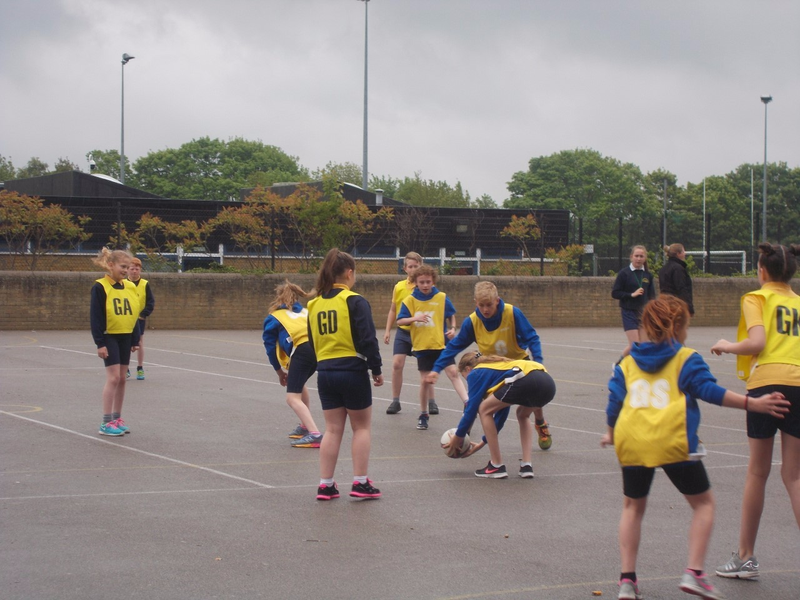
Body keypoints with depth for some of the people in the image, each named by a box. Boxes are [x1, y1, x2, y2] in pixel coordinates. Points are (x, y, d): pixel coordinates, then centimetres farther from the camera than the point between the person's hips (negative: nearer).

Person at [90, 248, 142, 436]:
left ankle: (117, 418, 18)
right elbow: (95, 316, -12)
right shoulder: (100, 287, -11)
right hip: (109, 337, -6)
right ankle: (106, 423, -6)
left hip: (125, 337, 6)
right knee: (113, 377, -10)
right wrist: (99, 342, -15)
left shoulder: (130, 287, 7)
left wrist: (135, 340, 13)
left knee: (122, 379, 8)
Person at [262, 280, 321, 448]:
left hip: (302, 351, -6)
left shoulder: (274, 318, 21)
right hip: (321, 349, 6)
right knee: (298, 384, 32)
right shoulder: (305, 312, 32)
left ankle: (314, 434, -21)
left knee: (293, 398, -3)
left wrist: (279, 372, 34)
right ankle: (306, 426, 39)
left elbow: (270, 347, 21)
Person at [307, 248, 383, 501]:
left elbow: (312, 342, 14)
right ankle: (360, 483, 6)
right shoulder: (354, 301, -10)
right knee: (362, 427, 8)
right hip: (353, 371, -5)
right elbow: (368, 339, -14)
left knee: (333, 429, 11)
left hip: (325, 373, 5)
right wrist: (376, 369, -4)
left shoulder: (315, 304, 7)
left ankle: (325, 485, 9)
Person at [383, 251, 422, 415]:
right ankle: (395, 401, 6)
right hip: (403, 332, 2)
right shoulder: (399, 287, 1)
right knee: (397, 365, -5)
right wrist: (388, 330, 7)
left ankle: (431, 402, 18)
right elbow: (393, 310, 11)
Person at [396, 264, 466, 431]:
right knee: (425, 380, 2)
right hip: (422, 346, 0)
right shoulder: (410, 300, -3)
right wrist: (414, 318, -21)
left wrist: (452, 328, -5)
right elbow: (399, 321, -4)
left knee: (453, 372, -15)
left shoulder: (442, 298, -2)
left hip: (442, 343, 0)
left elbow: (451, 315, 13)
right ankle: (423, 415, 18)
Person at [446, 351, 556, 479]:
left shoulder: (475, 373, 19)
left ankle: (497, 467, 12)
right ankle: (526, 466, 21)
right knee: (523, 414, 36)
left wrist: (458, 437, 28)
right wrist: (483, 443, 46)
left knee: (484, 410, 12)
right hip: (548, 383, 8)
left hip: (526, 380, -8)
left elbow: (471, 408, 15)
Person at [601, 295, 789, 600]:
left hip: (632, 445, 3)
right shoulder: (686, 359, 5)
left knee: (633, 506, 21)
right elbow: (709, 390, -5)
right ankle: (694, 572, -2)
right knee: (703, 502, 13)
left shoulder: (627, 363, 15)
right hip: (674, 442, -3)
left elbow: (613, 404, 14)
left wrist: (610, 433, 31)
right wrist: (752, 403, -4)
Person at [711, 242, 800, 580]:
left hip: (767, 381, -4)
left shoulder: (757, 299, 6)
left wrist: (728, 347, 8)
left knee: (758, 472, 7)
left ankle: (745, 557, 17)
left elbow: (757, 342, -8)